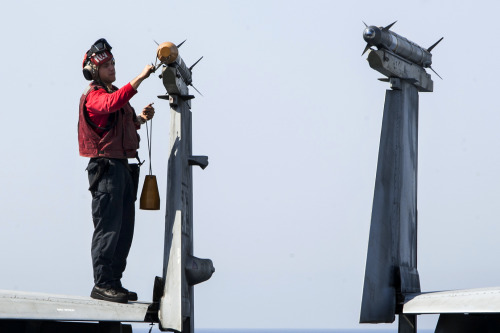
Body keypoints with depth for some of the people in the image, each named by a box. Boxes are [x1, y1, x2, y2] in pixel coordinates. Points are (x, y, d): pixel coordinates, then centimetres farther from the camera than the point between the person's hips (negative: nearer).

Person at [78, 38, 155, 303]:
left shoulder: (113, 92, 21)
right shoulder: (93, 95, -9)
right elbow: (113, 103, -32)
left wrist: (140, 119, 10)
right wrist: (140, 77, -36)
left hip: (123, 167, 10)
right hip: (106, 166, -10)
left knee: (124, 229, 11)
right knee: (108, 227, -11)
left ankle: (113, 282, 16)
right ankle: (102, 284, -10)